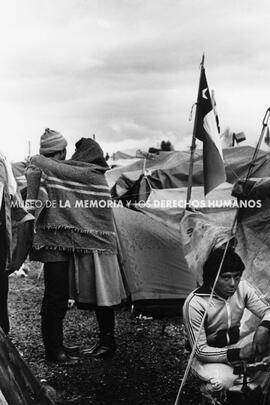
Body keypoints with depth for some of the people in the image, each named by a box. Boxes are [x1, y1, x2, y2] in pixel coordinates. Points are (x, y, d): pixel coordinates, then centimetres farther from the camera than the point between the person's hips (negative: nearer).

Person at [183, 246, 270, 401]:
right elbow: (200, 350, -22)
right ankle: (208, 390, 0)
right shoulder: (195, 304, -27)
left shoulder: (243, 288, -12)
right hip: (209, 355, -5)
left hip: (236, 344, 5)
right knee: (221, 381, -38)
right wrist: (238, 354, -30)